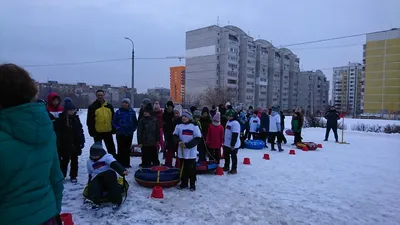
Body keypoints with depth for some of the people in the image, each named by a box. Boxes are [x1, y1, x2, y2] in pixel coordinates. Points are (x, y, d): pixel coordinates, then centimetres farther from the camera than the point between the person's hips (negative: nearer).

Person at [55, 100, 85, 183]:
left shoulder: (76, 118, 4)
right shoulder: (60, 119, -8)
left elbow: (80, 130, 8)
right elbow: (58, 132, -9)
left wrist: (81, 141, 5)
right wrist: (59, 143, -12)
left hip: (75, 143, 4)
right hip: (65, 144, -3)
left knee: (74, 160, 11)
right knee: (65, 160, 5)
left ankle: (73, 176, 21)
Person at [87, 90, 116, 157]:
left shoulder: (109, 106, 7)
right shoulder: (92, 107, -3)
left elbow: (113, 119, 11)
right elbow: (89, 121, -6)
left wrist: (113, 129, 7)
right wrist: (91, 131, -12)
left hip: (108, 131, 3)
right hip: (97, 132, -3)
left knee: (111, 148, 11)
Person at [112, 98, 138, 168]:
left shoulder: (132, 112, 3)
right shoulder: (118, 112, -2)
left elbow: (135, 122, 11)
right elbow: (114, 122, 3)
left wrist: (133, 128, 2)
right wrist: (117, 128, -8)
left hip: (129, 134, 2)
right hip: (120, 134, -2)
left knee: (128, 149, 8)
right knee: (121, 149, 0)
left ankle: (126, 163, 18)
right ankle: (120, 163, 9)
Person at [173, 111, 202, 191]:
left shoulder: (194, 127, -7)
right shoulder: (179, 126, 6)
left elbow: (198, 139, -10)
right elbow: (175, 136, 10)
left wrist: (187, 145, -17)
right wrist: (178, 141, -12)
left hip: (191, 152, -4)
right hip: (182, 151, 4)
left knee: (192, 169, 4)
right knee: (183, 168, 12)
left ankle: (192, 184, 17)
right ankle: (184, 183, 26)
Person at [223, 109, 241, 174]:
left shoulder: (235, 123, -21)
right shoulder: (228, 122, 11)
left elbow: (235, 135, -25)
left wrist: (232, 144, -25)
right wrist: (224, 141, 23)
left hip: (233, 145, -10)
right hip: (227, 144, 10)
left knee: (233, 157, 1)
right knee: (226, 155, 19)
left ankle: (234, 169, 12)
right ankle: (226, 167, 34)